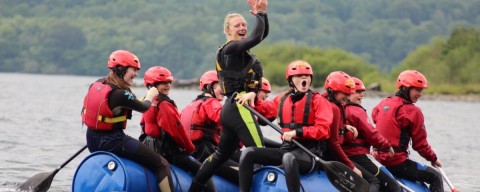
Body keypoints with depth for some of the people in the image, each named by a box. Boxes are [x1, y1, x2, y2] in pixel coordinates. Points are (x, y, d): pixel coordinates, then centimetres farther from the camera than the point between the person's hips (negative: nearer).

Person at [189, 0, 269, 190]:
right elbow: (257, 37, -24)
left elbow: (262, 34, 18)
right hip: (239, 108, -10)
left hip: (230, 109, 10)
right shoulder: (231, 48, -11)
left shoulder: (237, 48, 16)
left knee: (222, 154, 17)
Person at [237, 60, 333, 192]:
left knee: (288, 158, -41)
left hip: (309, 153, -6)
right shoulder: (282, 99, 13)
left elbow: (323, 130, -12)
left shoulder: (317, 100, -2)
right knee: (248, 153, -8)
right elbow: (264, 108, 32)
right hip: (286, 149, 6)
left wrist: (297, 132, -20)